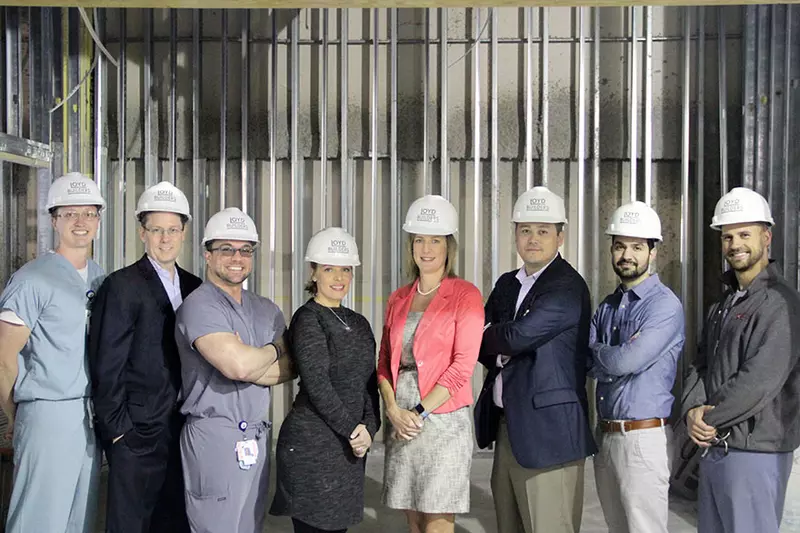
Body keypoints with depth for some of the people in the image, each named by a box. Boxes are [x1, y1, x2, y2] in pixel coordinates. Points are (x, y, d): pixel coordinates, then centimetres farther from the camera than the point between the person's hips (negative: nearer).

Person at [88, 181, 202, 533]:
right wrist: (118, 429, -11)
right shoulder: (121, 286, -8)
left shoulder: (194, 287, 9)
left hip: (183, 433, 5)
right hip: (138, 435, -5)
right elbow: (107, 366, -9)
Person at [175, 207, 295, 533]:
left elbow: (288, 369, 7)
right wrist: (272, 351, -3)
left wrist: (250, 362, -11)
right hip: (214, 439, -7)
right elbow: (238, 365, -22)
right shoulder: (199, 306, -10)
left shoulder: (267, 310, 14)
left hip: (257, 440, 7)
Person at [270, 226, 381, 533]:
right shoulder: (307, 319, -7)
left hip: (349, 447, 7)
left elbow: (369, 383, 11)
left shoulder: (358, 323, 14)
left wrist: (369, 428, -4)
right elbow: (317, 384, -14)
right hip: (311, 447, -7)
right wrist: (353, 430, -11)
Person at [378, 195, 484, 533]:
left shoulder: (465, 295, -3)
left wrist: (420, 413, -12)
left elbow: (463, 365, -10)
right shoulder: (399, 298, 13)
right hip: (402, 423, 5)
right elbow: (385, 361, 12)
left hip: (443, 420, -5)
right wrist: (393, 409, -5)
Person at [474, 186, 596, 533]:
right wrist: (500, 353, -8)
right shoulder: (507, 284, 14)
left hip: (547, 431, -8)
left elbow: (518, 336, -22)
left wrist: (488, 337, -2)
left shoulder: (567, 287, -12)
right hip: (506, 426, 8)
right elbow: (481, 340, 13)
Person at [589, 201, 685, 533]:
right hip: (605, 434, 7)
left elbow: (626, 361, -21)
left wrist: (597, 350, -3)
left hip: (643, 436, -7)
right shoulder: (607, 306, 12)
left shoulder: (665, 305, -11)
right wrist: (613, 357, -13)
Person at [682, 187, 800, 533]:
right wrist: (692, 409, -8)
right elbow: (700, 364, 11)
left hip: (754, 453, -8)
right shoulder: (724, 304, 15)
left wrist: (708, 420, -12)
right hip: (713, 449, 8)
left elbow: (759, 382, -22)